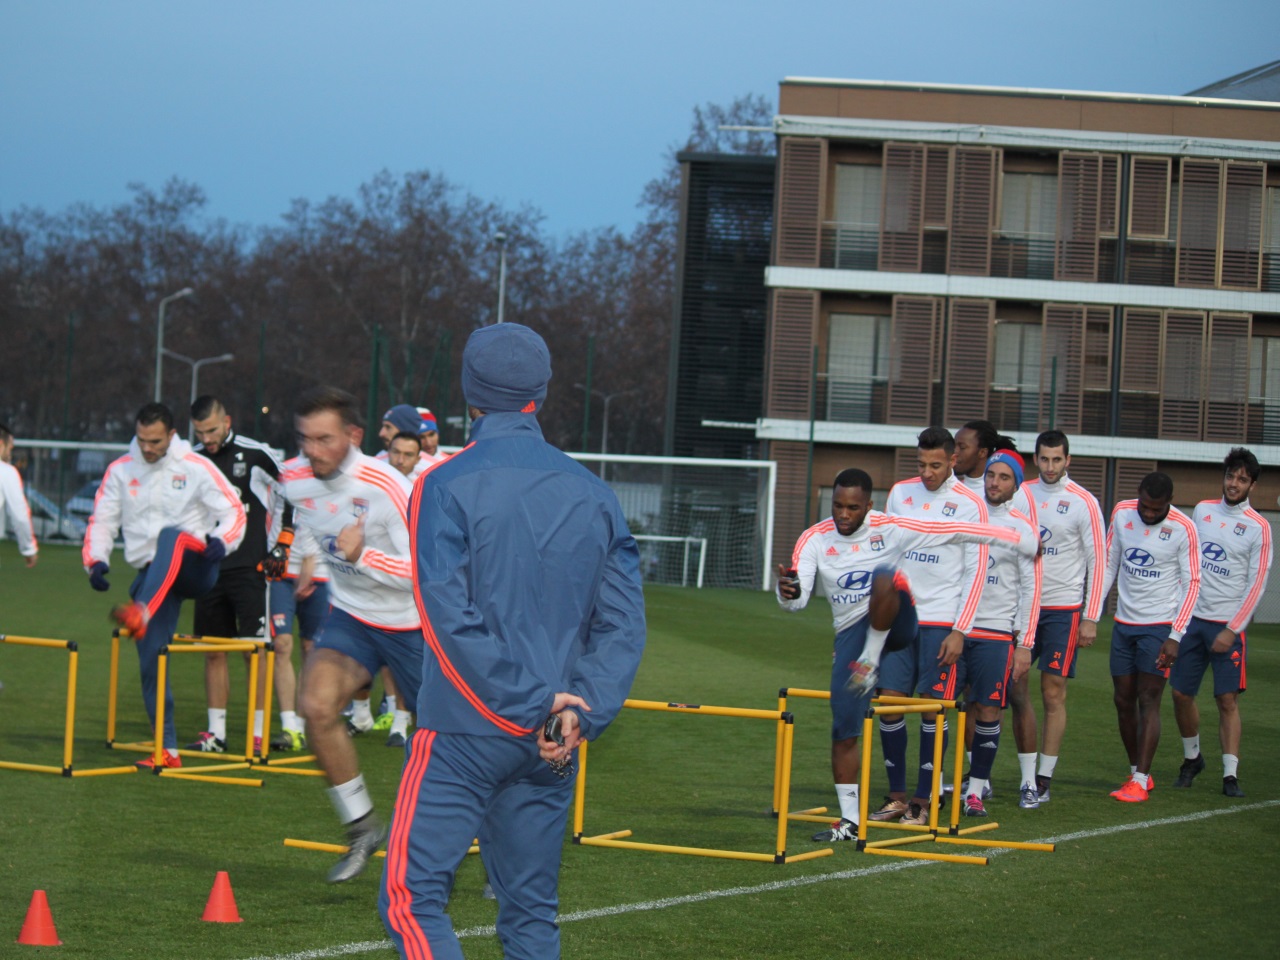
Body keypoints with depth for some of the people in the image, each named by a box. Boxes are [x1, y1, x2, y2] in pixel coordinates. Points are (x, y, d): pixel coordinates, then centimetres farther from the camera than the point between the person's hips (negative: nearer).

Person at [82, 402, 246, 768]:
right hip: (152, 577, 4)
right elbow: (102, 521, 9)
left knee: (172, 536, -37)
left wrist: (221, 541, -24)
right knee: (151, 658, -6)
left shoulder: (196, 468, -3)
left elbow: (234, 511, -3)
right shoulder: (120, 471, 7)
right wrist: (96, 561, -10)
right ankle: (168, 750, 3)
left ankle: (139, 615, -56)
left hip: (194, 569, -4)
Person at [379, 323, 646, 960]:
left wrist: (532, 703, -13)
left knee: (413, 896, -6)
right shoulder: (593, 495, 7)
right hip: (553, 742, 5)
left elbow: (450, 618, -15)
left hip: (465, 734, -5)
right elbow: (622, 623, 2)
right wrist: (581, 713, -6)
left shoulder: (447, 484, -6)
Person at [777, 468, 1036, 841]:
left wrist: (1021, 540, 0)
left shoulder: (890, 529, -7)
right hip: (851, 632, 2)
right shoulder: (815, 540, -3)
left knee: (885, 575, -36)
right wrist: (789, 593, -39)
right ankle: (849, 821, 8)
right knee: (844, 731, -5)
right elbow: (797, 598, -13)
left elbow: (955, 531, -3)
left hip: (895, 625, -2)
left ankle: (871, 659, -20)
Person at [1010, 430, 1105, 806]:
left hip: (1063, 609, -4)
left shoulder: (1083, 503, -5)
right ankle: (1028, 779, 4)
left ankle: (1044, 780, 4)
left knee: (1053, 694, -3)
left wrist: (1091, 618, -8)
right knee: (1016, 691, -1)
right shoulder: (1021, 494, 6)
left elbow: (1098, 562, -4)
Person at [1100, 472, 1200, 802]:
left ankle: (1140, 782, -7)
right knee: (1123, 701, 7)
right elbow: (1109, 565, 10)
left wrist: (1175, 637, -15)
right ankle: (1137, 772, 19)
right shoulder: (1122, 513, 0)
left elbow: (1191, 584, -10)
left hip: (1160, 626, -5)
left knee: (1148, 701, -8)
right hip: (1124, 623, 5)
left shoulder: (1183, 529, -13)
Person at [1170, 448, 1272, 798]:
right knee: (1181, 694, 5)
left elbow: (1256, 584, -7)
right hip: (1193, 618, 4)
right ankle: (1192, 757, 26)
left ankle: (1231, 774, -5)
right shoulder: (1203, 510, 8)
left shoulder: (1258, 528, -5)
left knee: (1228, 699, -8)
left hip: (1228, 626, -4)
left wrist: (1232, 630, -12)